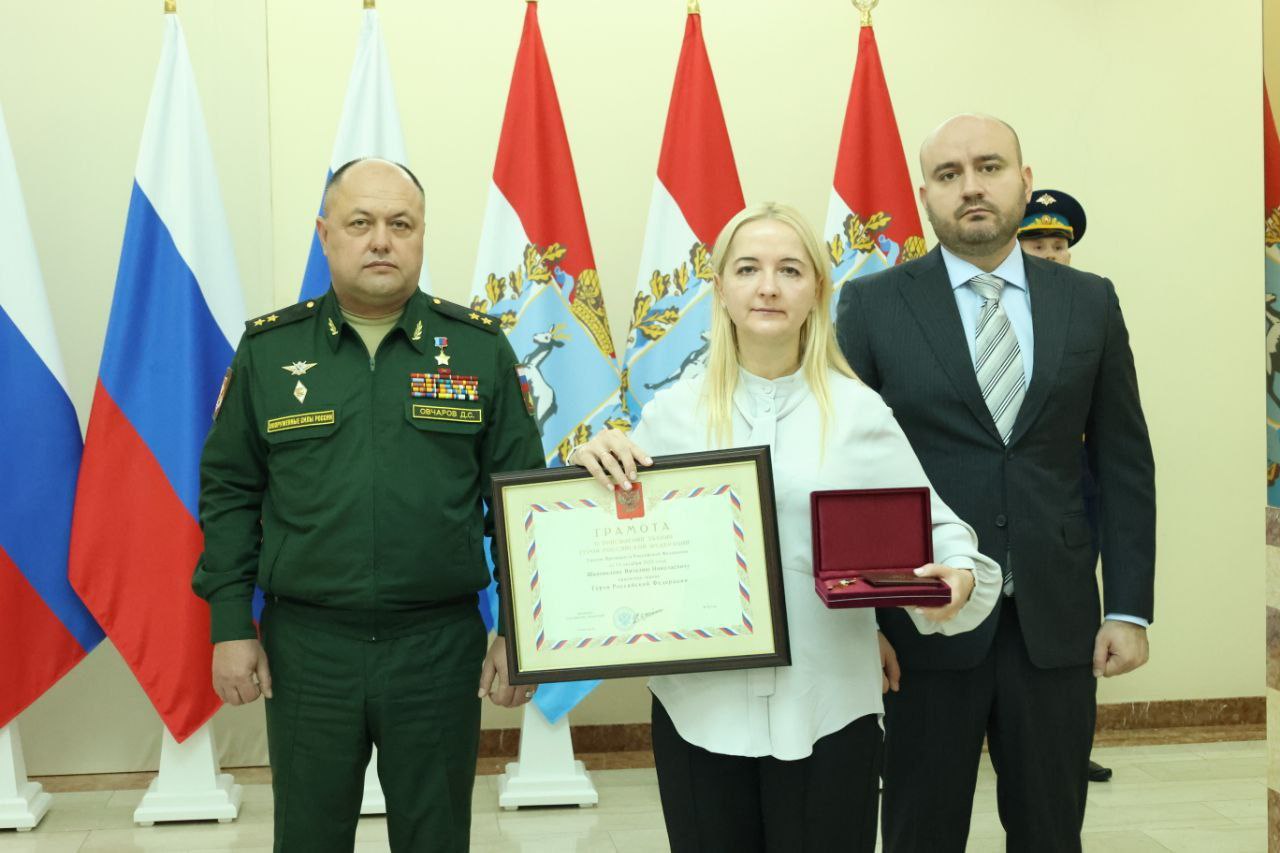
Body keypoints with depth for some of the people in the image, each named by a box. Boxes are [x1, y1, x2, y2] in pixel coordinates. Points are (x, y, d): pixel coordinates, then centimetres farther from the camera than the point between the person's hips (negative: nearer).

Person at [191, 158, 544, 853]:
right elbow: (229, 492, 6)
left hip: (442, 646, 0)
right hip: (305, 645, 1)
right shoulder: (268, 347, 2)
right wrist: (230, 626, 1)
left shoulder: (479, 347, 0)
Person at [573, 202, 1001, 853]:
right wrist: (597, 466, -10)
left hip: (827, 709, -1)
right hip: (699, 707, 1)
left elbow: (930, 528, 2)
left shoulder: (858, 410, -1)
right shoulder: (674, 410, 2)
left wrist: (960, 578, -18)